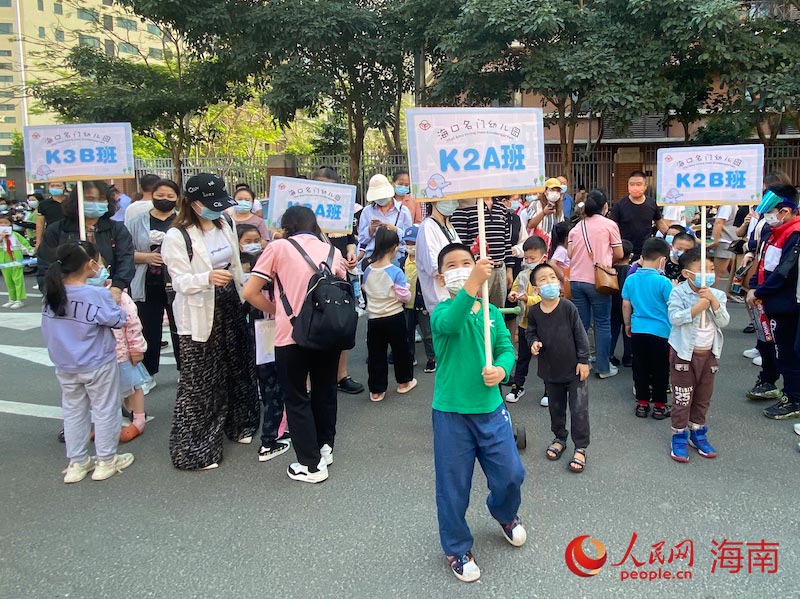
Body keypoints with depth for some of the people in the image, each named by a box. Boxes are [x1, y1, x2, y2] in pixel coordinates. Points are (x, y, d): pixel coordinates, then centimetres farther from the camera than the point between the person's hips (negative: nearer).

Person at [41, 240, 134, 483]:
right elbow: (118, 320, -11)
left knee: (73, 412, 17)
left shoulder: (52, 293, -6)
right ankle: (106, 461, 21)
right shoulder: (98, 294, -23)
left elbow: (47, 331, 6)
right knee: (105, 411, 11)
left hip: (65, 366, 5)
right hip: (98, 365, -5)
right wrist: (113, 298, 2)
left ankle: (77, 463, 27)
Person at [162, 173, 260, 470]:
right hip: (199, 315, -7)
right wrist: (207, 277, -37)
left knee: (236, 370, 18)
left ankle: (237, 426, 39)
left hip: (230, 307, 7)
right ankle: (194, 450, 12)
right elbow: (180, 280, -20)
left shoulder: (224, 225, 5)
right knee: (199, 383, -1)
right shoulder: (177, 236, -16)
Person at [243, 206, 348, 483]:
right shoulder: (333, 252, 10)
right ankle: (325, 448, 35)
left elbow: (250, 292, -2)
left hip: (291, 335, -3)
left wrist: (277, 311, 10)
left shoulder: (278, 247, 0)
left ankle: (311, 465, 14)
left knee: (296, 399, 11)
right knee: (325, 392, 23)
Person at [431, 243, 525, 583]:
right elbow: (448, 323, -35)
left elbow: (506, 348, 0)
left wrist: (501, 369, -24)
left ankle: (505, 514, 47)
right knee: (453, 487, 8)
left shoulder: (492, 313, 4)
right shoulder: (443, 311, -11)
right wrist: (474, 282, -49)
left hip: (490, 408, 4)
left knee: (510, 474, 12)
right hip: (451, 414, -4)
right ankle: (457, 548, 32)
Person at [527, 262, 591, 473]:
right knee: (556, 407, 19)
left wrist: (583, 360, -8)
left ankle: (580, 448, 17)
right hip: (550, 370, 3)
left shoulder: (568, 307, -15)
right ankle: (559, 439, 40)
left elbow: (580, 335, -9)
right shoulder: (534, 312, -7)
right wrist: (534, 342, -12)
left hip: (574, 369, -3)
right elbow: (531, 332, 10)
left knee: (579, 409, 3)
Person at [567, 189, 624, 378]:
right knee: (602, 324, 6)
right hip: (597, 279, -4)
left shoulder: (576, 227, 11)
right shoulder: (609, 225, 0)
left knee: (581, 323, 11)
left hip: (576, 279, 4)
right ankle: (604, 367, 10)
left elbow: (570, 254, 6)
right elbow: (618, 254, 0)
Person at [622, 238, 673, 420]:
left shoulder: (631, 279, -1)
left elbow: (626, 305, 7)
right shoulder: (663, 282, -15)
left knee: (640, 368, 14)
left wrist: (628, 324, 19)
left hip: (638, 330, 4)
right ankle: (659, 406, 19)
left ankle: (642, 403, 22)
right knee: (660, 370, 10)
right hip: (660, 331, -4)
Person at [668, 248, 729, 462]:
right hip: (684, 353, -4)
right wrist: (698, 307, -26)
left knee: (703, 397, 15)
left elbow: (724, 322, -9)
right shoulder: (678, 293, -11)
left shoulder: (717, 295, 1)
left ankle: (697, 433, 31)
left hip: (709, 354, 5)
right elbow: (675, 318, -23)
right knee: (682, 397, 3)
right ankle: (679, 437, 15)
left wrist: (713, 301, -21)